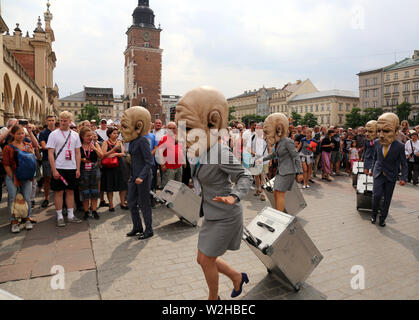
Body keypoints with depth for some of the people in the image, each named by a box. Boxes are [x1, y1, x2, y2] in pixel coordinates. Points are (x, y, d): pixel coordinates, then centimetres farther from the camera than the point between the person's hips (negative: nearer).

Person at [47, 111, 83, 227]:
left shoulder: (75, 135, 8)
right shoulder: (54, 134, -2)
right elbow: (50, 153, -6)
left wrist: (78, 169, 3)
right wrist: (54, 170, -13)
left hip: (72, 168, 3)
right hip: (59, 168, -3)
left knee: (70, 191, 10)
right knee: (59, 192, 2)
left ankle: (70, 215, 19)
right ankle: (60, 217, 12)